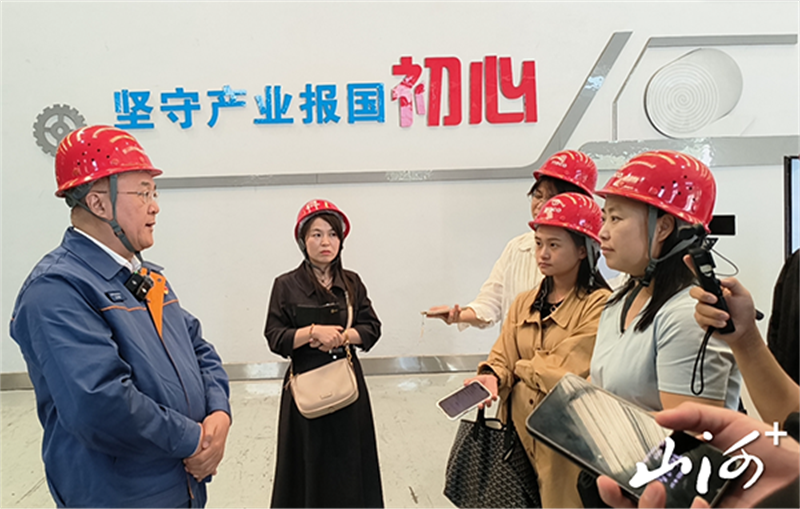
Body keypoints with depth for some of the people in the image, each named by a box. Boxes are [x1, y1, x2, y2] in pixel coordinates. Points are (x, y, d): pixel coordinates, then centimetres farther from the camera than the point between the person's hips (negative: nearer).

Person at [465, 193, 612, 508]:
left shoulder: (598, 305, -12)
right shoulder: (525, 303, 8)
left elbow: (566, 373, -19)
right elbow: (502, 358, 3)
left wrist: (522, 367, -4)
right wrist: (493, 377, -18)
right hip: (521, 433, 5)